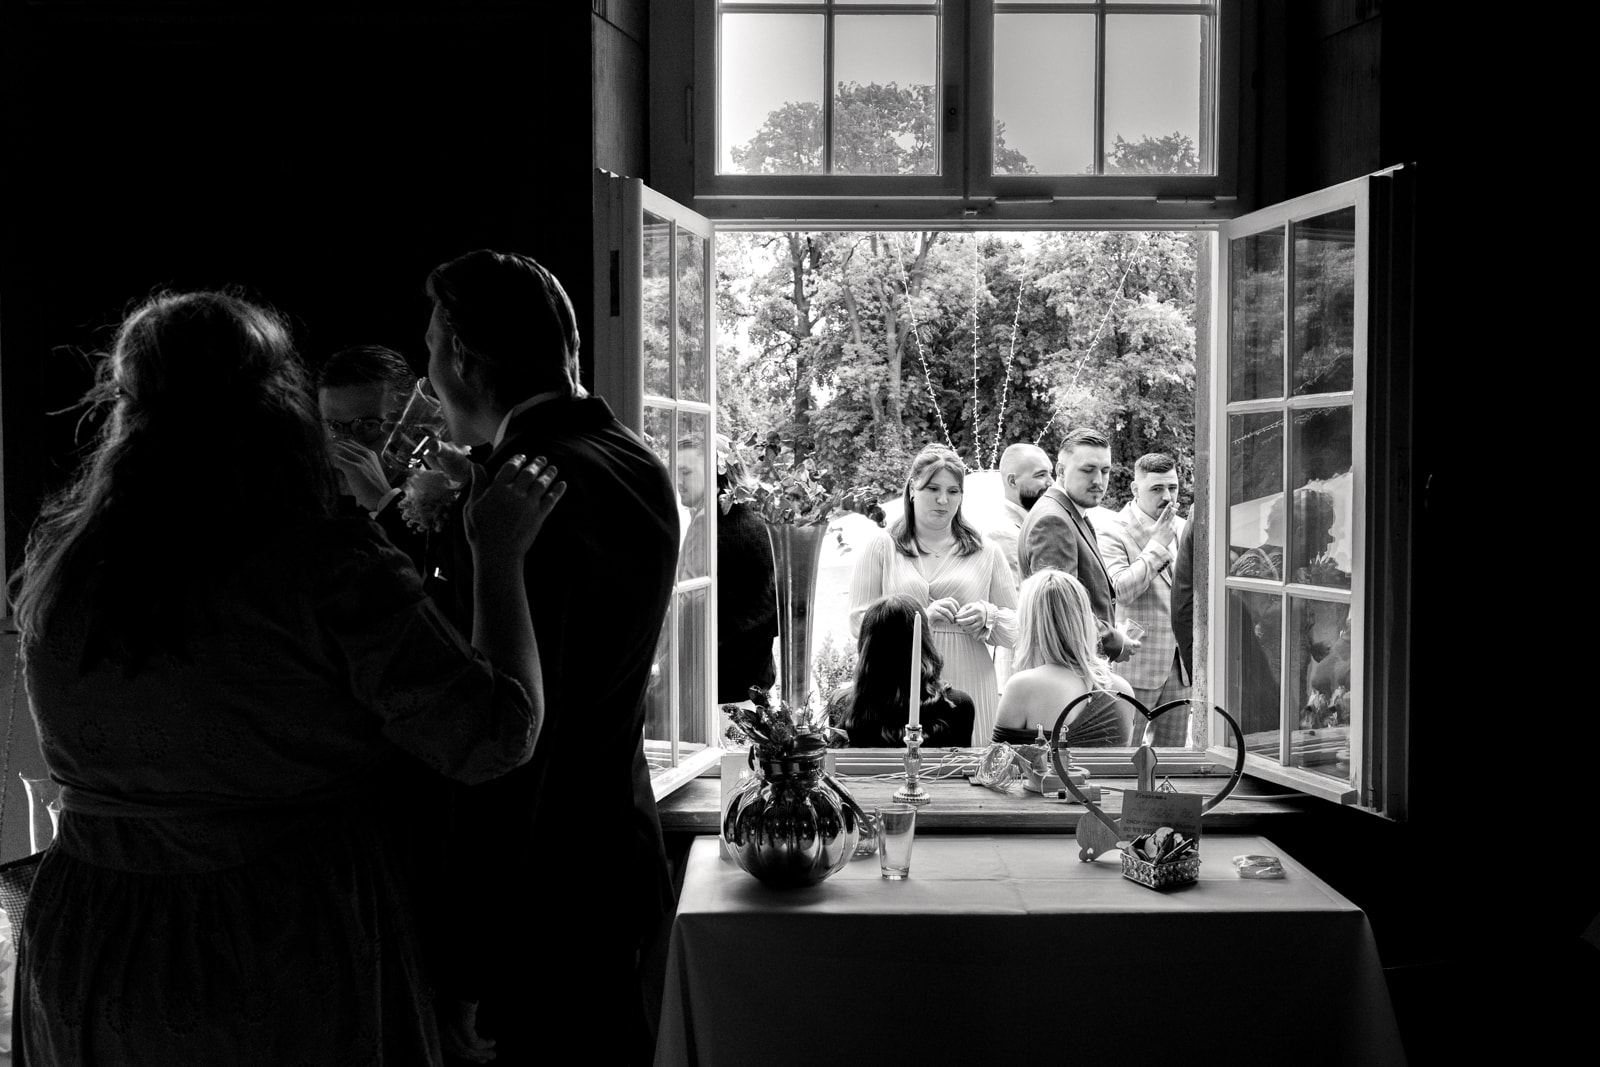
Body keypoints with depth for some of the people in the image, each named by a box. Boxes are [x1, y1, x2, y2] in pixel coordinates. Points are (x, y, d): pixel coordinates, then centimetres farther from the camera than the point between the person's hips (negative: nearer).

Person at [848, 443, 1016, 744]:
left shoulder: (986, 552, 13)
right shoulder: (881, 547, 7)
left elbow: (1016, 627, 12)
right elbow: (858, 622, -2)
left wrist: (988, 616, -10)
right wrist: (921, 617, -14)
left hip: (969, 691, 1)